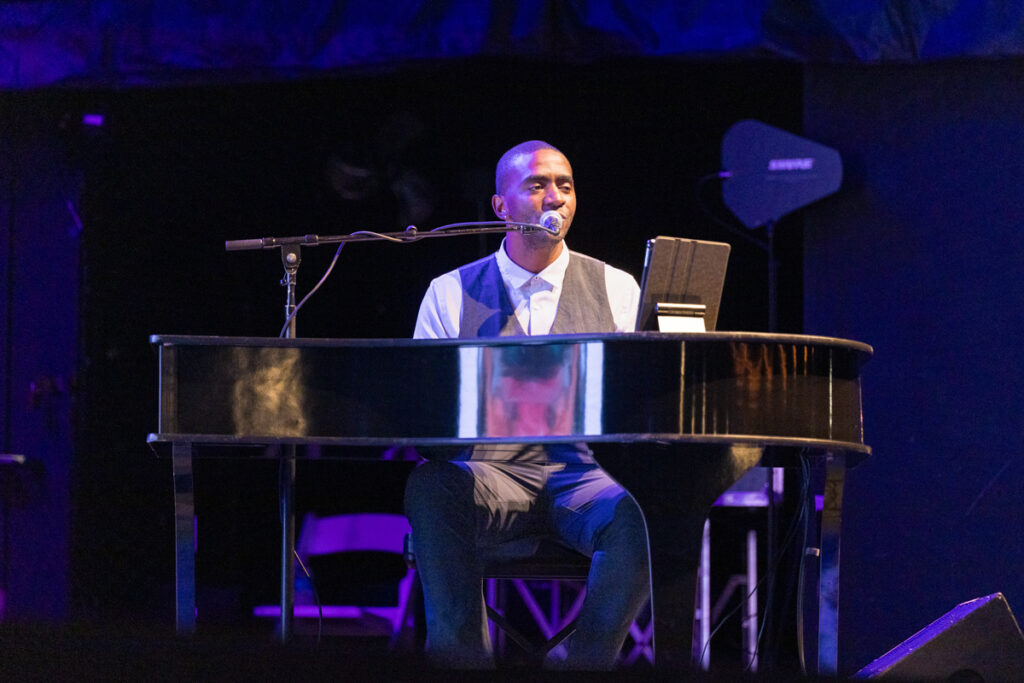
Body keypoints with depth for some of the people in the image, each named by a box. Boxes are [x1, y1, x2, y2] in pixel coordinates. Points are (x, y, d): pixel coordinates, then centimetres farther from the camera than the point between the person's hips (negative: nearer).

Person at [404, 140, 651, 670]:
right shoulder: (452, 293, 13)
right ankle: (464, 656, -26)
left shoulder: (615, 289, 15)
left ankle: (588, 659, -22)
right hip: (492, 473, 0)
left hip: (583, 474, 0)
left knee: (644, 511, -35)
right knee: (430, 486, -35)